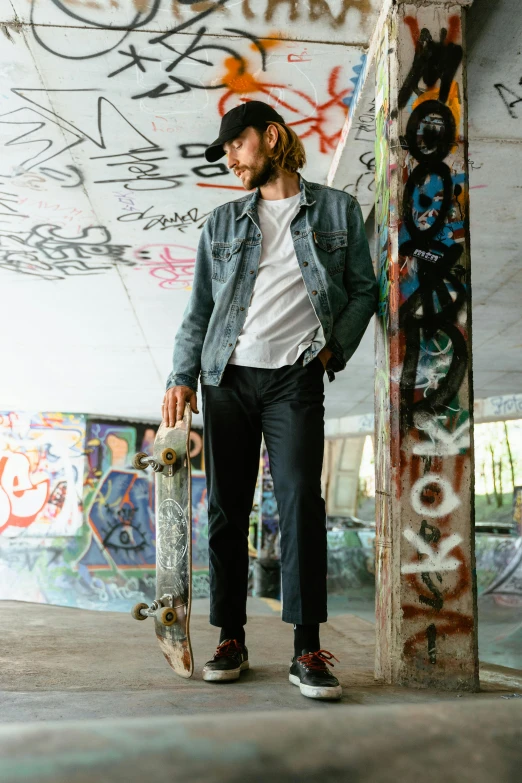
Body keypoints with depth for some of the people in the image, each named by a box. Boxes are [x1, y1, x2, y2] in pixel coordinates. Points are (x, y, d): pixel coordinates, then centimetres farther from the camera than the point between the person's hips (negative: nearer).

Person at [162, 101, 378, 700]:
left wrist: (337, 347, -5)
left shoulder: (338, 211, 11)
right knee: (225, 510, 2)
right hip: (228, 379, 3)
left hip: (295, 379, -3)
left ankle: (307, 649, -9)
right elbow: (199, 309, 14)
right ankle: (231, 639, 13)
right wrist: (182, 376, 4)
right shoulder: (222, 223, 16)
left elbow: (363, 289, 10)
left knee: (301, 500, -14)